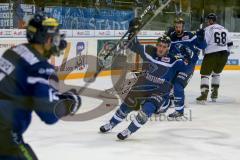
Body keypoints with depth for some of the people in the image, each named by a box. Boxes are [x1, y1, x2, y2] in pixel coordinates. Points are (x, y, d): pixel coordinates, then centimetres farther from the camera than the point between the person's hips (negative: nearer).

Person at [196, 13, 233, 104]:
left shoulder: (208, 29, -6)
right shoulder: (224, 29, 14)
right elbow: (229, 43, 18)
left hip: (212, 54, -6)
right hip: (223, 55, 6)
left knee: (205, 73, 0)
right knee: (216, 73, 25)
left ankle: (204, 94, -15)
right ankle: (214, 93, 24)